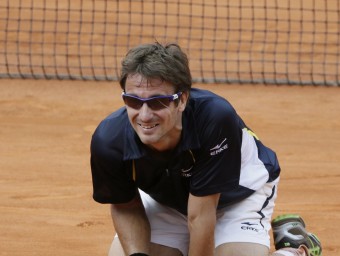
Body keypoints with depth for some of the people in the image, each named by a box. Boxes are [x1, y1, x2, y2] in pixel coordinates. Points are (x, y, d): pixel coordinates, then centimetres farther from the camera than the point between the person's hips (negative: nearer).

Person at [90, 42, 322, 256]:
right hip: (165, 200, 3)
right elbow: (125, 205, -11)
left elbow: (200, 216, -36)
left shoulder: (216, 118, -44)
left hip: (238, 194, -3)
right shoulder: (108, 141, -32)